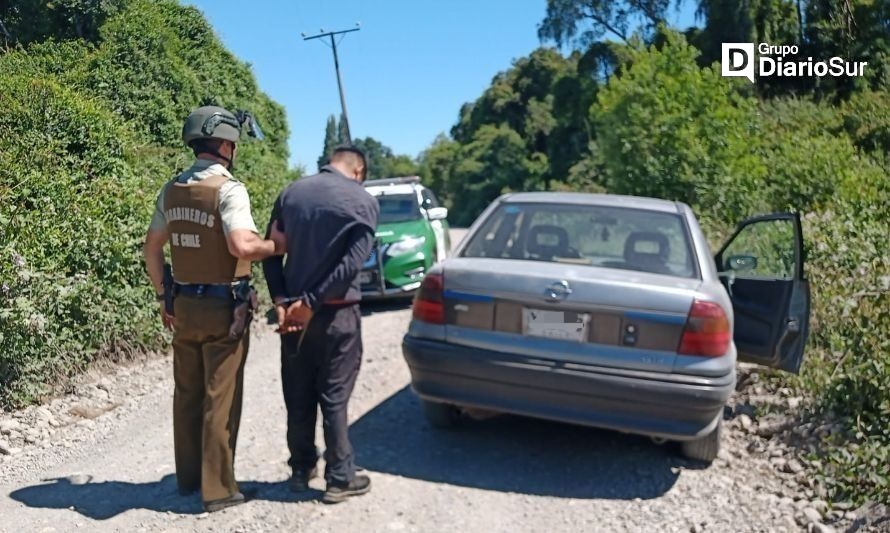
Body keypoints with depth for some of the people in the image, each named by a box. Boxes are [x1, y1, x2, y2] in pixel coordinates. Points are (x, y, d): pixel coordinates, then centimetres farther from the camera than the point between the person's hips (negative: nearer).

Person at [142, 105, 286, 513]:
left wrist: (164, 296, 18)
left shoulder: (172, 190, 8)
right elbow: (241, 246, -27)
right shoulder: (228, 188, -15)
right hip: (223, 309, -7)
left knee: (187, 394, 16)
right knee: (220, 399, 2)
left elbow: (152, 248, 12)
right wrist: (275, 245, -9)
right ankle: (218, 489, 10)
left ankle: (188, 477, 29)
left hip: (184, 306, 7)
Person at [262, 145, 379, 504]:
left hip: (293, 311, 4)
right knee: (333, 399, 4)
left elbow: (271, 251, 2)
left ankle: (302, 470, 26)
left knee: (298, 399, 13)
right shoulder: (364, 202, -6)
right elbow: (352, 264, -17)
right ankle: (339, 479, 14)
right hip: (337, 314, -4)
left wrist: (281, 301, -5)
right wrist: (311, 302, -14)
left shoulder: (290, 193, 7)